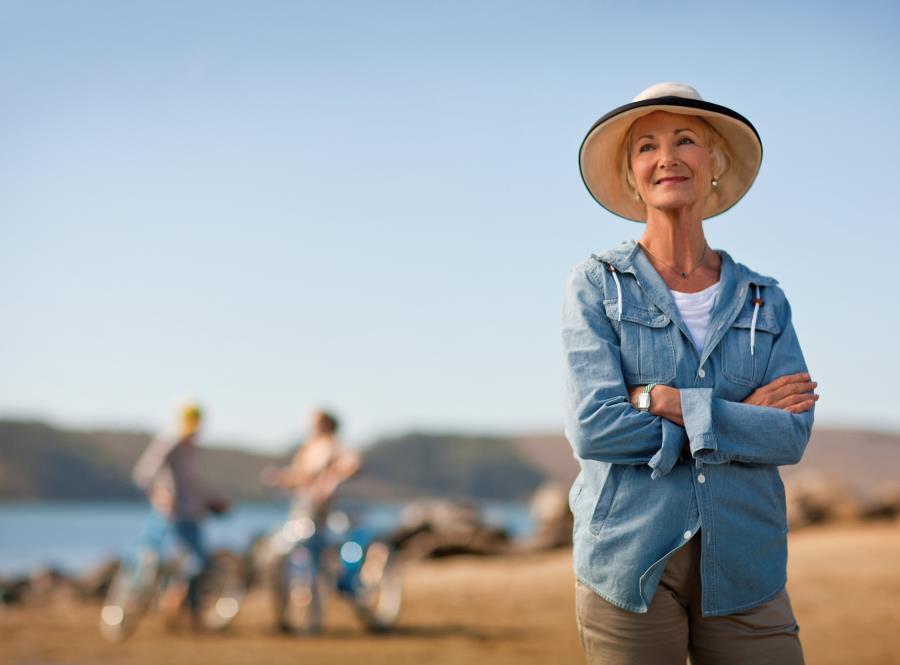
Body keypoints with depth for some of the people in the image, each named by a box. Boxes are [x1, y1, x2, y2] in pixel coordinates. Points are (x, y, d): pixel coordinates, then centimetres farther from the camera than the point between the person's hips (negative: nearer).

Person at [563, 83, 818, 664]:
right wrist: (741, 416, -8)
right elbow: (592, 427, -11)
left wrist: (670, 403, -13)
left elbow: (792, 435, -4)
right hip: (630, 566, -2)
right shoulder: (597, 285, 1)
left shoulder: (764, 301, 9)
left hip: (743, 572, 2)